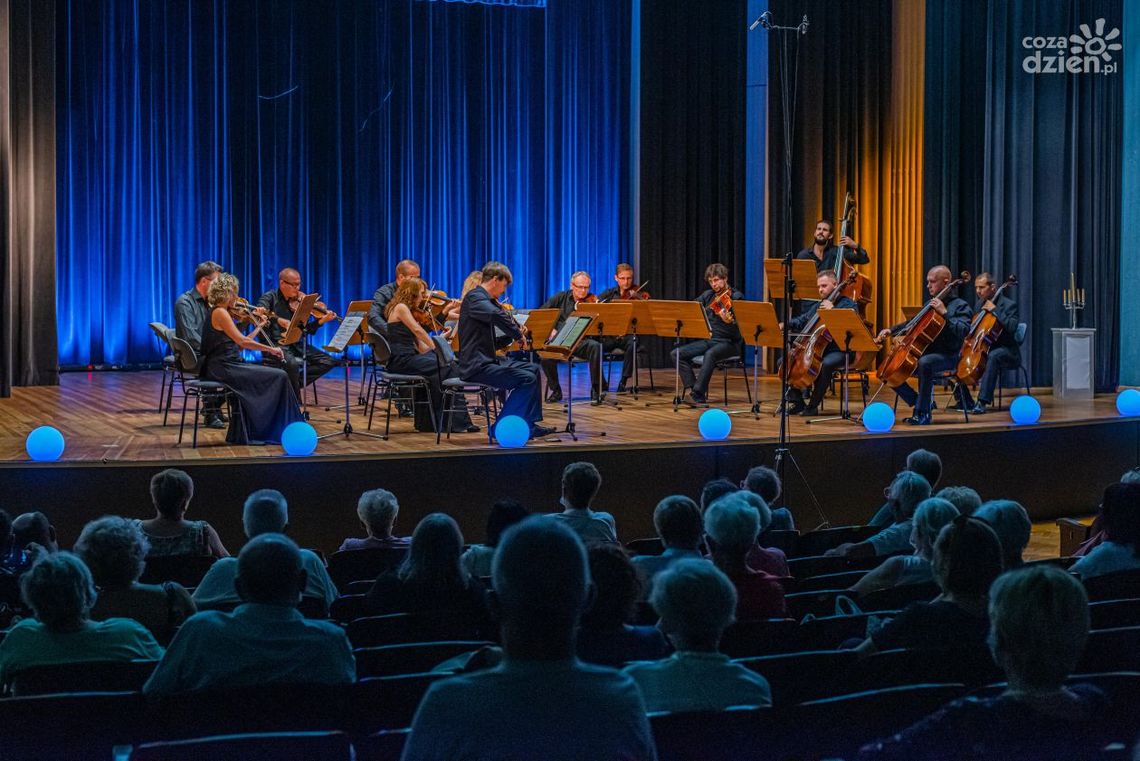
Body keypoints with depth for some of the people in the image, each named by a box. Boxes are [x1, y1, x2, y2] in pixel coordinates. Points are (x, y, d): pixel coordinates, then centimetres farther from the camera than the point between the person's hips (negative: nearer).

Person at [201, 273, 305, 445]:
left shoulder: (217, 312, 16)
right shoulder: (220, 313, -13)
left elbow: (238, 343, 13)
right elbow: (242, 341, -22)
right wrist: (271, 349, -16)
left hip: (219, 368, 10)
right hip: (223, 369, -10)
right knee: (279, 377, -10)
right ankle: (284, 430, -2)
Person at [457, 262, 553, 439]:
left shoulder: (484, 299, 19)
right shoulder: (474, 297, -12)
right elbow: (497, 315, -34)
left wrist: (512, 335, 7)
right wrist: (518, 334, -21)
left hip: (486, 361, 10)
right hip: (475, 366, -10)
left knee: (533, 369, 14)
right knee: (527, 379, -18)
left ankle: (530, 425, 11)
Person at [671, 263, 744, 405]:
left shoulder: (736, 297, -6)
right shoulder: (708, 295, 11)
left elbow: (738, 329, -15)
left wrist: (729, 322, -38)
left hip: (728, 342, -6)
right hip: (708, 339, 6)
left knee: (710, 354, -38)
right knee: (676, 354, -12)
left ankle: (698, 394, -36)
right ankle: (692, 387, -16)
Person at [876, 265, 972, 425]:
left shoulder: (960, 306, -2)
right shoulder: (930, 305, 20)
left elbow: (963, 331, -19)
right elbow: (912, 323, 29)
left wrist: (944, 313, -23)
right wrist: (891, 330, 14)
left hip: (947, 356, -8)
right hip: (926, 353, 8)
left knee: (924, 363, -40)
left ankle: (923, 413, -28)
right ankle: (921, 403, 0)